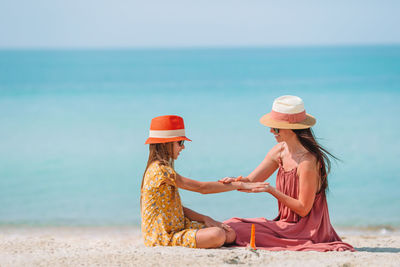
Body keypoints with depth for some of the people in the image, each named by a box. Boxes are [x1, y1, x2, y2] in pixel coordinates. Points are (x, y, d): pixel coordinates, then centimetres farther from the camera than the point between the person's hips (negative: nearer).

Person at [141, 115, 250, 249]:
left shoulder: (160, 168, 16)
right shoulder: (161, 170, -17)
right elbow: (201, 187, -17)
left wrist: (205, 219, 1)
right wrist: (239, 185, -12)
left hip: (177, 227, 10)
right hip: (163, 238, -10)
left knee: (230, 235, -4)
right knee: (217, 236, -30)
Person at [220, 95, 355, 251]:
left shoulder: (307, 162, -23)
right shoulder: (280, 151, 2)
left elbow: (303, 209, -19)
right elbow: (250, 182, 7)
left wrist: (272, 191, -26)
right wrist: (235, 181, -16)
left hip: (306, 230, -8)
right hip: (287, 224, 8)